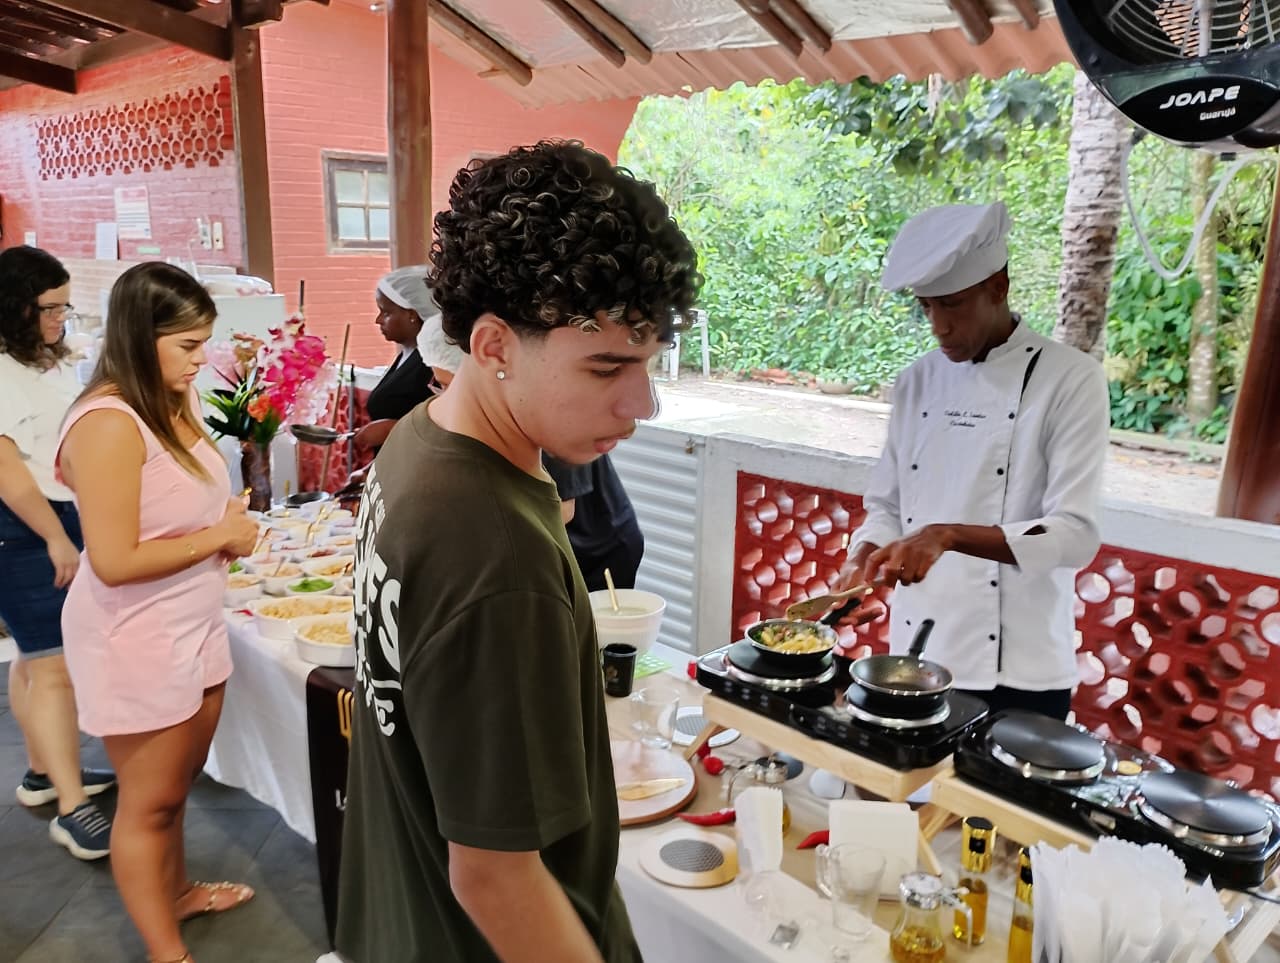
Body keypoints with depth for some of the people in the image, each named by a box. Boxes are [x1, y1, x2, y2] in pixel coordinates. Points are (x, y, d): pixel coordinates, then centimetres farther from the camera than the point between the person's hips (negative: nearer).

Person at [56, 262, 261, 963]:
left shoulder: (172, 404, 4)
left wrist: (230, 519, -2)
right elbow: (115, 561, -26)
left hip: (194, 627, 8)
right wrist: (218, 537, -17)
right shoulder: (108, 424, -23)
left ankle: (175, 891, 46)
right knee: (149, 802, 10)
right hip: (135, 643, -8)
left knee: (177, 782, 23)